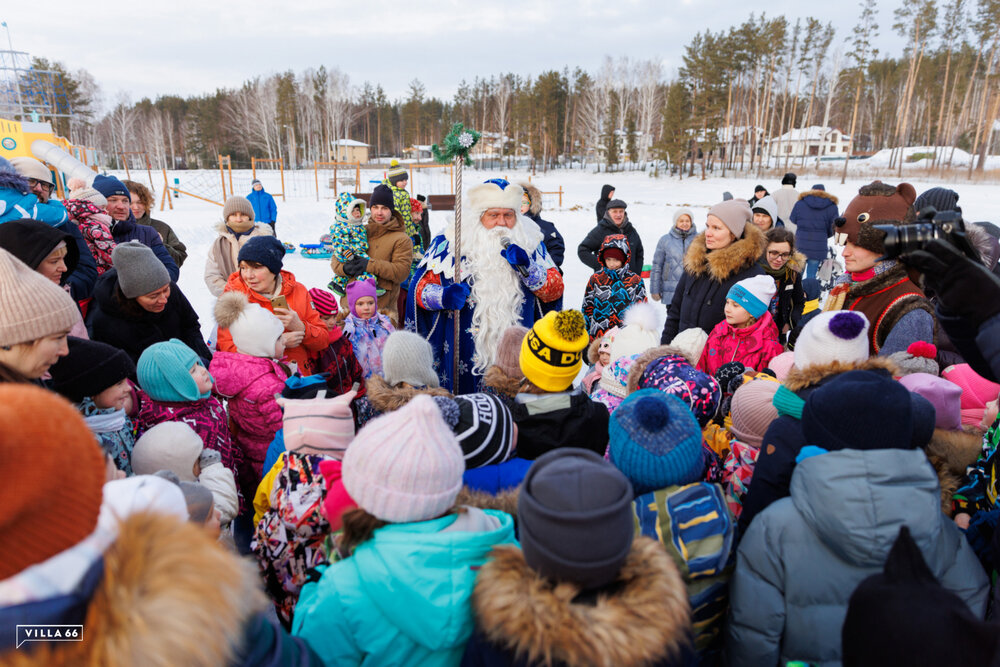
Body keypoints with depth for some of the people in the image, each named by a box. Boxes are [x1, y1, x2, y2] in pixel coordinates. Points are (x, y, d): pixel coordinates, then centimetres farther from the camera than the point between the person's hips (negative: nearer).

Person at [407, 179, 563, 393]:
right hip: (462, 354, -1)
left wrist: (527, 268, -13)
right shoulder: (450, 243, 1)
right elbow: (420, 287, 2)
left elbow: (555, 290, 3)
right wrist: (443, 296, -19)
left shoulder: (530, 242, 7)